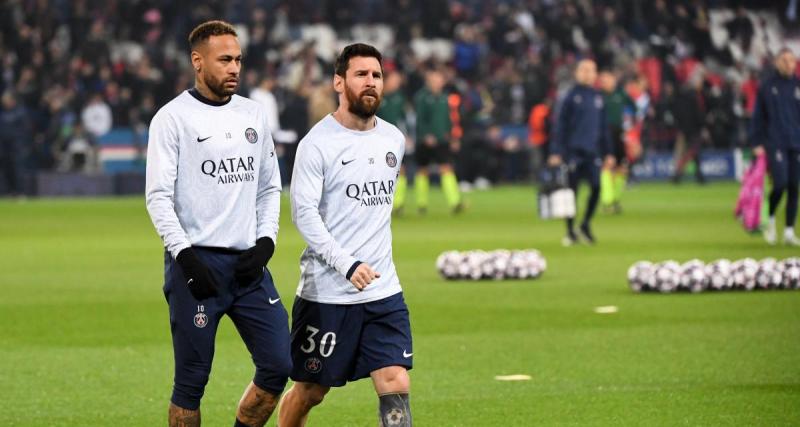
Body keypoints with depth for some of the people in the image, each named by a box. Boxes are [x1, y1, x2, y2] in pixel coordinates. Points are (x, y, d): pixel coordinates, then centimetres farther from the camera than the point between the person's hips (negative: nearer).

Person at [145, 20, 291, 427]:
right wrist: (185, 255, -16)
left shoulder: (253, 115, 13)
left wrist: (265, 242, 3)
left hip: (248, 263, 5)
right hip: (196, 263, -5)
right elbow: (158, 196, -7)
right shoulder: (172, 118, -3)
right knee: (192, 380, -2)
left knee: (278, 365, -1)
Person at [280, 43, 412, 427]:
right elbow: (304, 213, -15)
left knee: (396, 386, -8)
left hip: (384, 291, 5)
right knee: (310, 391, 7)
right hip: (326, 292, -5)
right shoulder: (317, 143, -10)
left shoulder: (394, 140, 10)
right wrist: (347, 265, -24)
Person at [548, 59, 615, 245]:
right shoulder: (571, 97, -1)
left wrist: (608, 153, 14)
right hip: (573, 151, -3)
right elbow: (560, 125, -2)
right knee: (572, 190, 0)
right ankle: (570, 232, 10)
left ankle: (586, 224, 13)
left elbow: (603, 127, 17)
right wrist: (555, 152, -8)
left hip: (593, 151, 3)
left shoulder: (598, 98, 12)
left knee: (596, 186, -7)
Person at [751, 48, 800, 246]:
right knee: (780, 185, -13)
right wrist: (757, 143, -3)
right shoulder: (767, 87, 2)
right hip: (775, 143, -3)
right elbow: (758, 116, 4)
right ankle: (770, 219, 14)